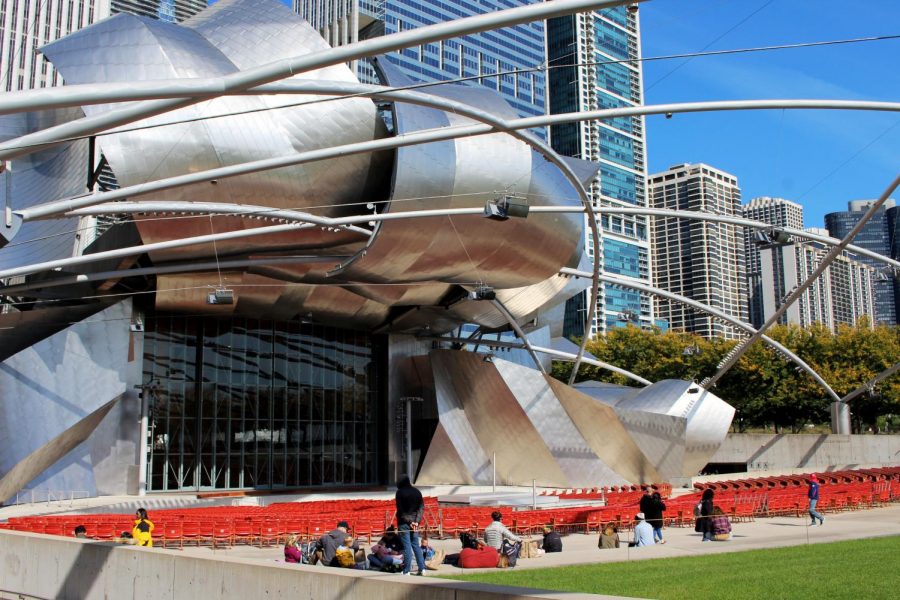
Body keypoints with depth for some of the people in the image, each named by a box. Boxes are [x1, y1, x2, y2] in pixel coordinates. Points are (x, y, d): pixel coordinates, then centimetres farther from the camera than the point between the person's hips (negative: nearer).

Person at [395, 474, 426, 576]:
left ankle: (407, 571, 0)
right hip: (415, 522, 5)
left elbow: (400, 509, -11)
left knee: (407, 546, -3)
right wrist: (416, 521, -2)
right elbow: (422, 508, 4)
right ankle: (422, 568, 8)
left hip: (404, 522, -5)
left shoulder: (400, 492, -6)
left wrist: (409, 521, -8)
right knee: (416, 545, 12)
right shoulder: (417, 492, 9)